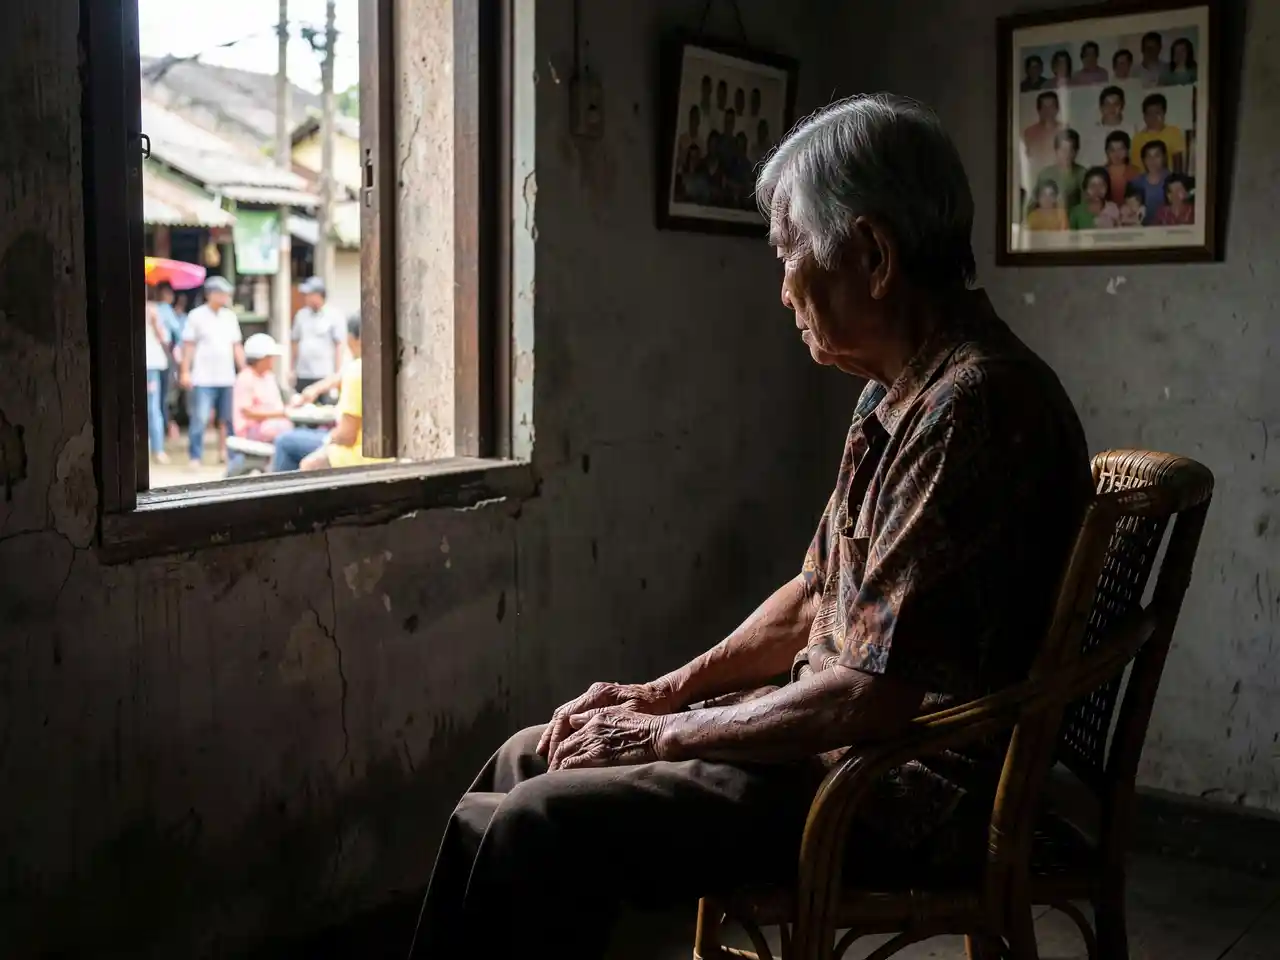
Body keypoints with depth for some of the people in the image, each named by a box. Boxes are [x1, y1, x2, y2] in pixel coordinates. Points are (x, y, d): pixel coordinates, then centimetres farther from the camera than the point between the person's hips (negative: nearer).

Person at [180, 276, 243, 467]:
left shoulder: (230, 316, 11)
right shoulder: (196, 315, -1)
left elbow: (237, 347, 15)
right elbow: (188, 346, -1)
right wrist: (185, 372, -7)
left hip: (227, 378, 4)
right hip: (203, 379, -4)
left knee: (227, 419, 7)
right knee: (200, 419, -7)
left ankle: (224, 452, 17)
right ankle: (196, 457, -1)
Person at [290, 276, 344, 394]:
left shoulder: (333, 316, -2)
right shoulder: (301, 315, 11)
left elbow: (339, 346, -3)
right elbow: (295, 343, 16)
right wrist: (293, 370, 11)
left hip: (324, 375, -4)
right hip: (302, 376, 4)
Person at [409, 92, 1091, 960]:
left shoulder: (975, 405, -23)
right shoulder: (900, 393, 10)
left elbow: (875, 695, -26)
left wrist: (671, 736, -14)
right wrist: (666, 693, 7)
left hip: (914, 788, -10)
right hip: (841, 734, 10)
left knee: (539, 829, -19)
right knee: (525, 762, 9)